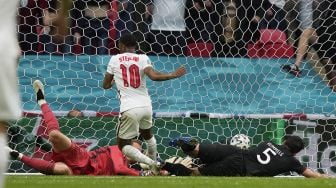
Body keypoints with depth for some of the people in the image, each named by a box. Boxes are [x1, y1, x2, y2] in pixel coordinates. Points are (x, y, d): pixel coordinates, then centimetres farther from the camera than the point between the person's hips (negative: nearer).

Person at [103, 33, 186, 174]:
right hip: (146, 106, 4)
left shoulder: (115, 59, 4)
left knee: (123, 145, 4)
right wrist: (174, 75, -2)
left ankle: (150, 163, -17)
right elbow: (154, 76, -16)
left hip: (130, 109, -4)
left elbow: (105, 85, 14)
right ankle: (154, 163, 45)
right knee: (147, 134, 33)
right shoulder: (143, 58, 3)